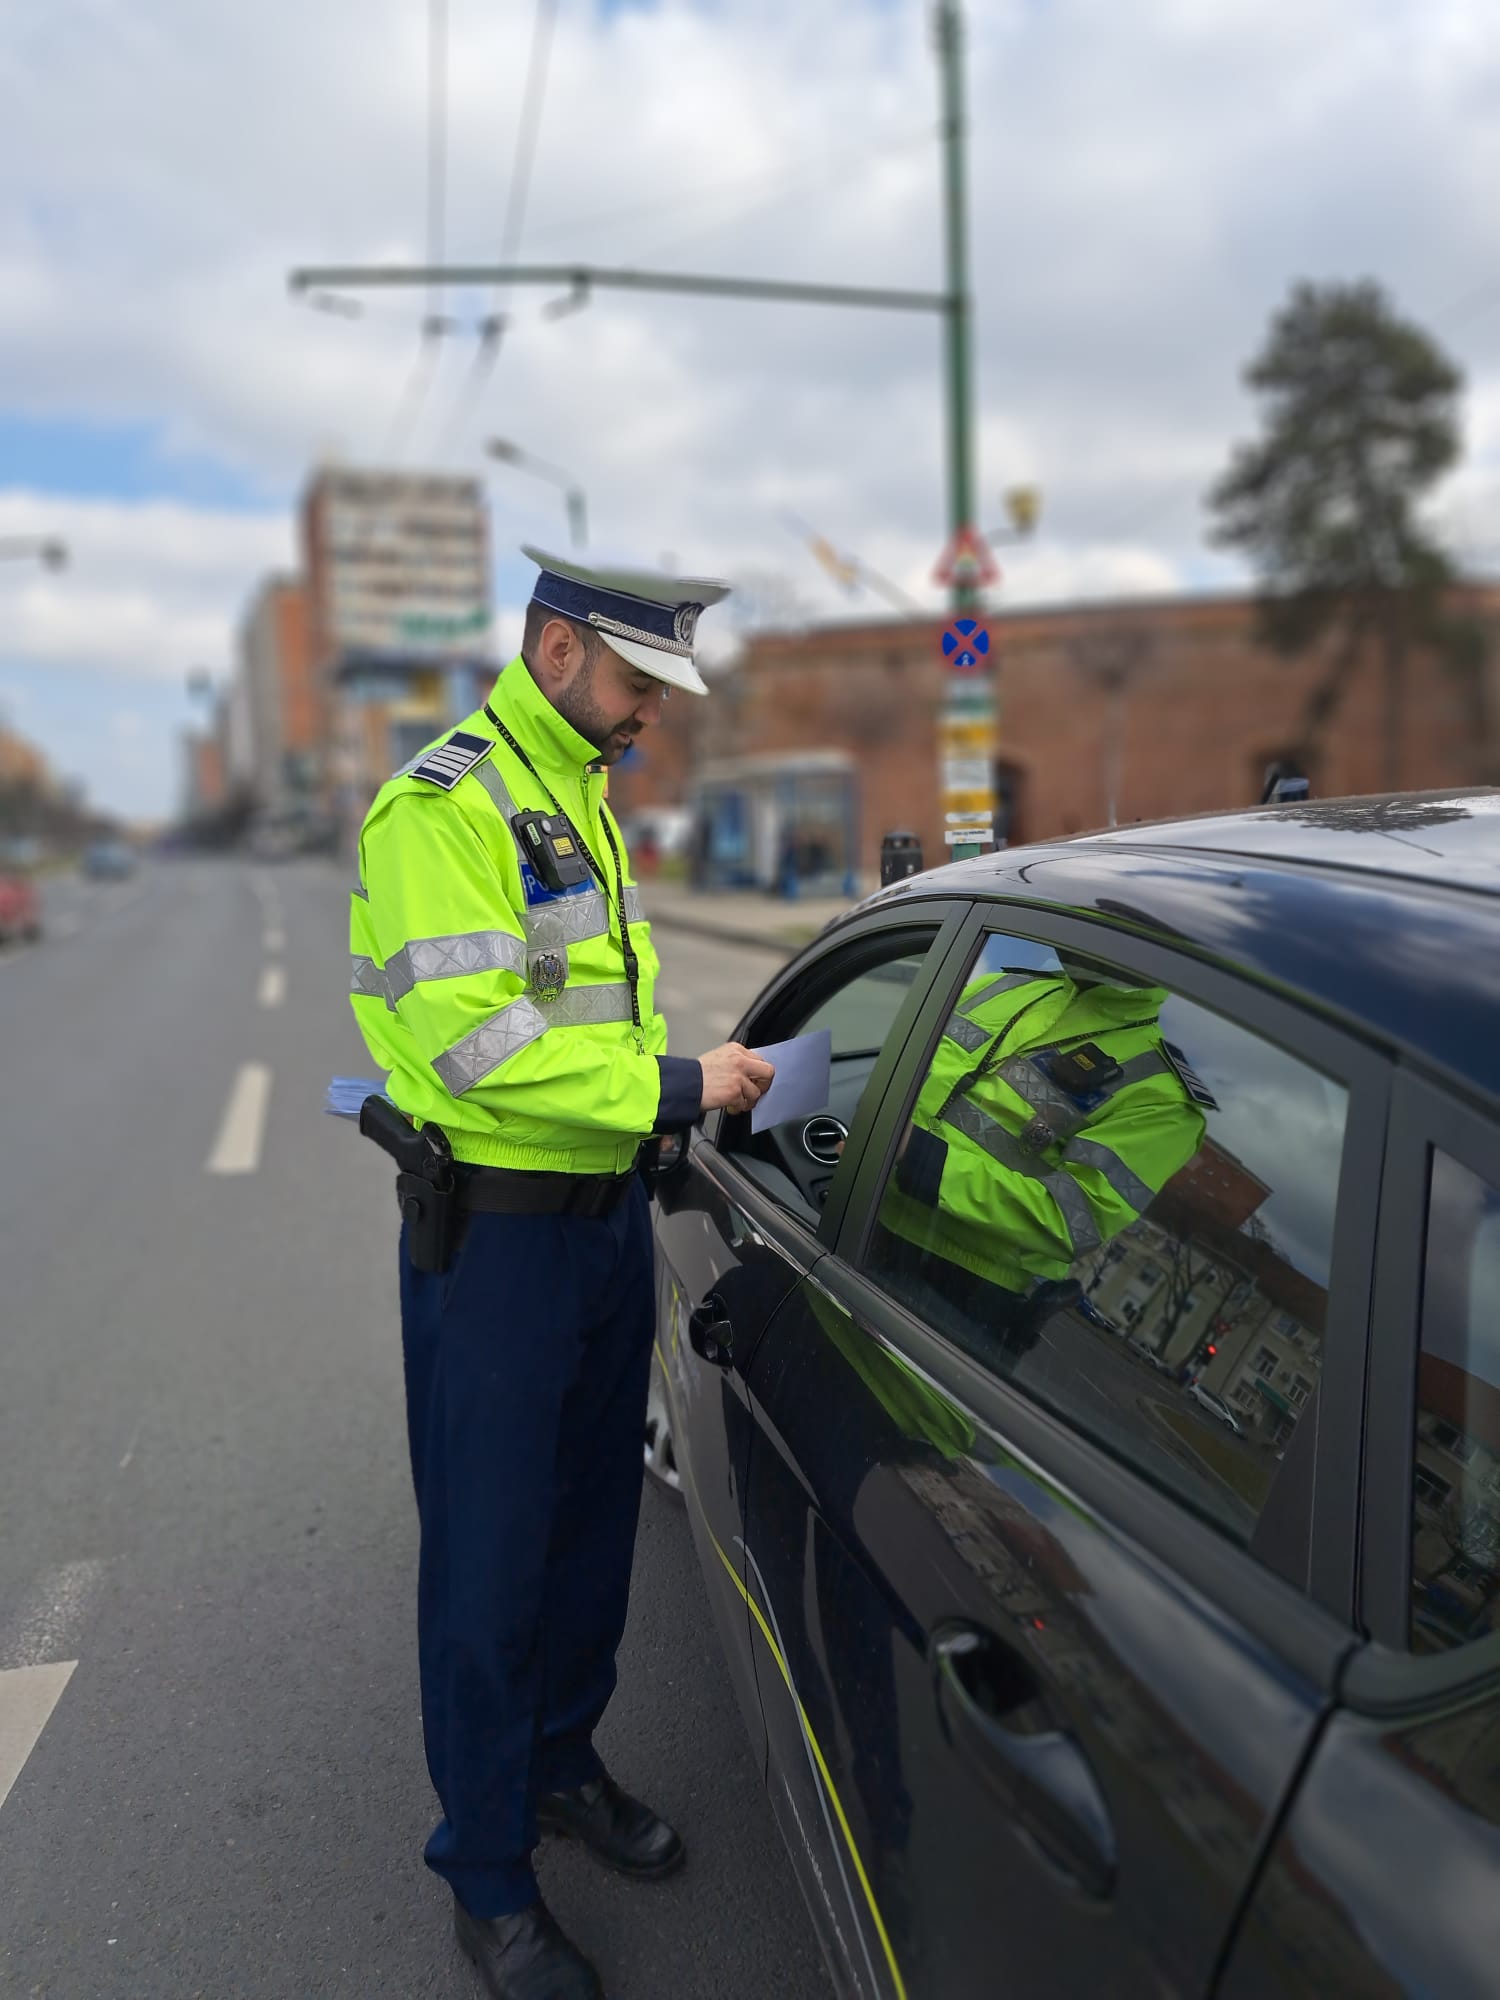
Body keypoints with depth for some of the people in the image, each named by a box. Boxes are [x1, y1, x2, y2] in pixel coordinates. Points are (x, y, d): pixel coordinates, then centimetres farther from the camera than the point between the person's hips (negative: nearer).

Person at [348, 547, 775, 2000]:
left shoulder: (580, 799, 13)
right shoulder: (443, 807, -16)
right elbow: (475, 1041, -25)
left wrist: (667, 1113, 9)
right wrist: (671, 1089, -20)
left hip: (607, 1214, 9)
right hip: (496, 1235, -8)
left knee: (593, 1526, 20)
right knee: (488, 1562, 5)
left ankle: (561, 1763, 42)